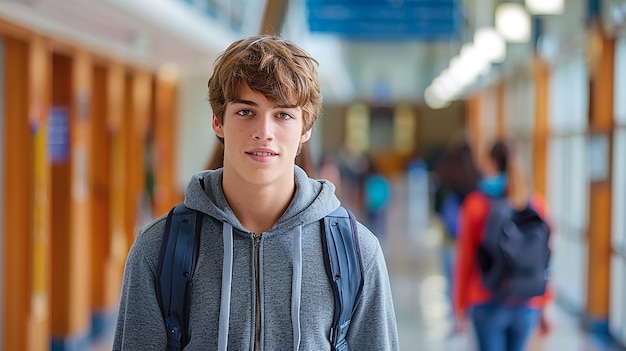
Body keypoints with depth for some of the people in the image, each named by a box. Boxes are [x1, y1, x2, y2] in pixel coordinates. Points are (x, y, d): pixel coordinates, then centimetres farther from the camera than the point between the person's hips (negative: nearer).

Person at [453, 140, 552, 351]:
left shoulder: (475, 204, -5)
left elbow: (465, 259, -3)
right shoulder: (535, 203, 2)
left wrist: (460, 307, 5)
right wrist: (543, 306, 12)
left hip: (489, 302, -3)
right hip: (527, 304, 3)